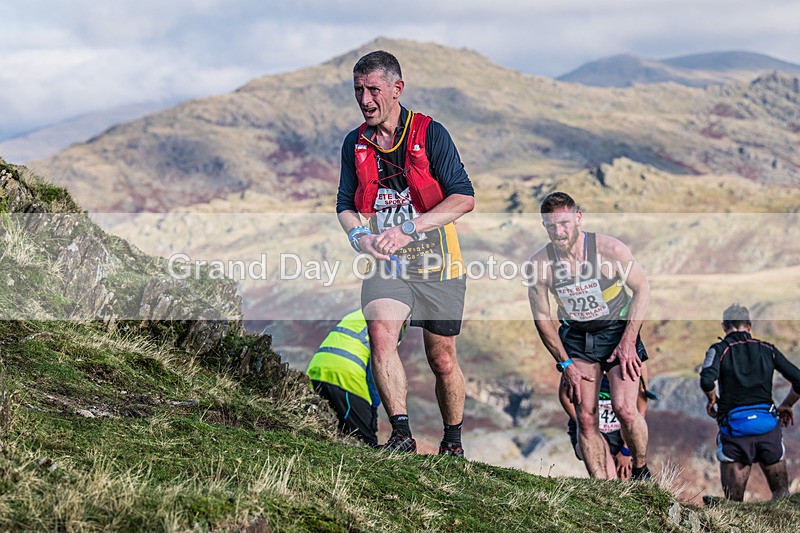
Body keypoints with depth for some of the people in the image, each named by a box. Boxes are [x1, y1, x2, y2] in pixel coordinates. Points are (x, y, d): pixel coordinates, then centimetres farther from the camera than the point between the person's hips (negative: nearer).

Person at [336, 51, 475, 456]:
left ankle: (453, 442, 27)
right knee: (381, 335, -25)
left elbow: (464, 198, -13)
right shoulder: (355, 144, 7)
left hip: (434, 259, -2)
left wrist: (409, 229, -23)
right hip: (384, 261, 2)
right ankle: (401, 435, -20)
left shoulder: (430, 134, -7)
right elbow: (345, 205, 15)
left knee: (442, 360, 6)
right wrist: (360, 236, -8)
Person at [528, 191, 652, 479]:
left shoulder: (609, 249, -21)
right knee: (585, 418, -7)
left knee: (624, 410, -15)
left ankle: (642, 471, 10)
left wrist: (628, 342, -12)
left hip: (617, 330, -2)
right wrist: (566, 364, -6)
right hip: (576, 336, 2)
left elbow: (642, 288, -6)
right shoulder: (539, 263, -16)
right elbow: (542, 317, -3)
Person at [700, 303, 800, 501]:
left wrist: (712, 399, 4)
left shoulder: (719, 349, 2)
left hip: (735, 429, -2)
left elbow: (707, 381, -17)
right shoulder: (768, 350, 12)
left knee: (734, 501, 7)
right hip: (769, 427, 2)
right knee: (781, 491, 12)